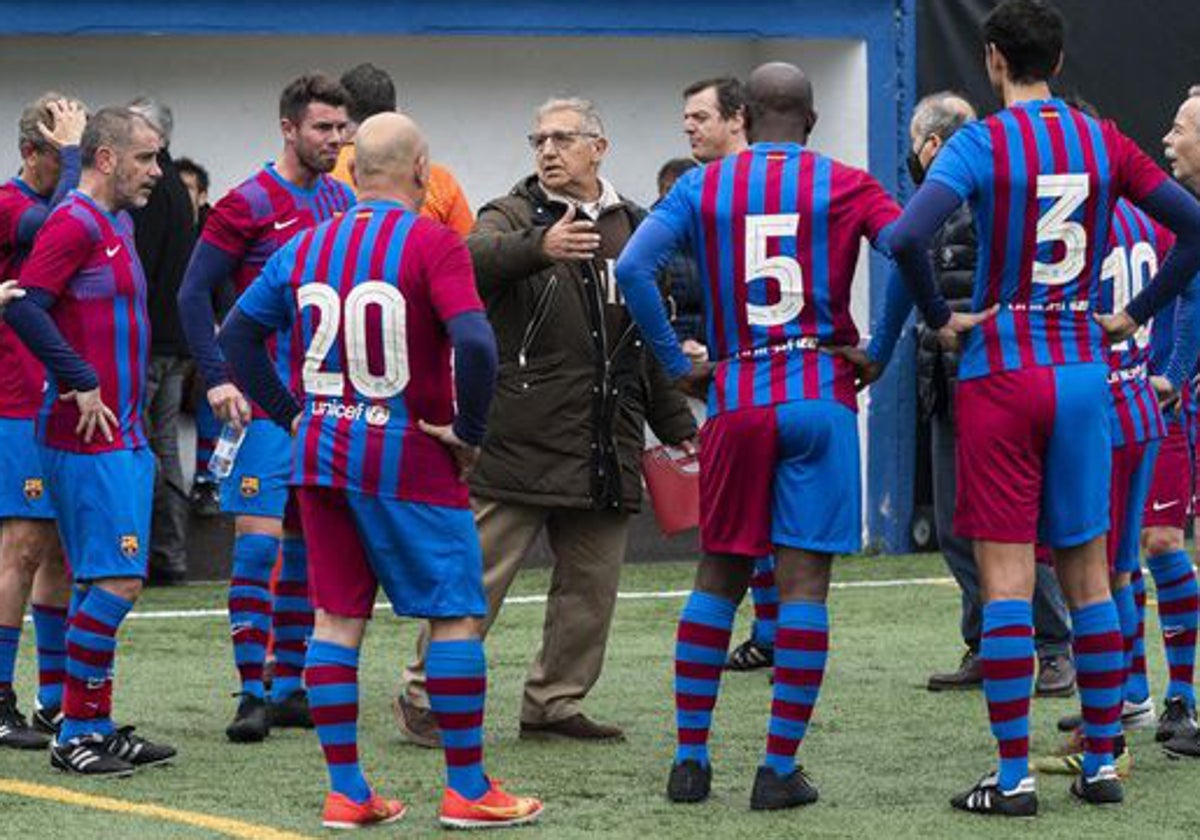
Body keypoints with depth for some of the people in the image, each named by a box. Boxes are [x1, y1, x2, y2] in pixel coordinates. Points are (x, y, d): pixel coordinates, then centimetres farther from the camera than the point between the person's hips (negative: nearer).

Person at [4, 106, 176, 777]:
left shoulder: (117, 223, 16)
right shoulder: (75, 223, -13)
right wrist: (82, 382, -20)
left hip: (125, 437, 10)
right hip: (91, 441, -10)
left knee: (111, 582, 12)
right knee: (115, 581, -11)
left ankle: (98, 727, 18)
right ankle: (76, 734, -6)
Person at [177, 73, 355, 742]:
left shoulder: (341, 200, 11)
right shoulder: (250, 204, -8)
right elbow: (195, 295, -8)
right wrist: (219, 380, -15)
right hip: (267, 402, -6)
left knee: (306, 544, 9)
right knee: (259, 539, -9)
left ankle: (290, 687, 16)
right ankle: (252, 693, -7)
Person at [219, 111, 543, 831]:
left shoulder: (306, 247, 6)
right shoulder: (432, 243, -12)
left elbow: (237, 333, 11)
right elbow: (475, 344, -25)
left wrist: (291, 414, 12)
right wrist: (468, 431, -12)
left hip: (321, 451, 6)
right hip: (409, 461, -6)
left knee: (338, 617, 10)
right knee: (458, 613, 4)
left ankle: (347, 791, 11)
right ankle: (467, 790, 5)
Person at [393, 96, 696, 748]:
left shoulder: (634, 231, 16)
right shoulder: (514, 217, -1)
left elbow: (653, 346, 24)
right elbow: (474, 257, -26)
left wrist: (679, 428, 23)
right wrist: (539, 247, -44)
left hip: (606, 446, 5)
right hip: (517, 443, -5)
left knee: (591, 584, 7)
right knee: (477, 575, -5)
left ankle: (554, 705, 18)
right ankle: (424, 697, 4)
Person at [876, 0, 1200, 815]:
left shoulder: (982, 141, -9)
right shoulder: (1103, 142, 4)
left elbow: (907, 237, -23)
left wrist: (941, 317, -8)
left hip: (1001, 369, -4)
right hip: (1082, 370, 4)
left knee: (1006, 576, -3)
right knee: (1087, 572, 11)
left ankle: (1015, 776, -5)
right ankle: (1103, 763, 13)